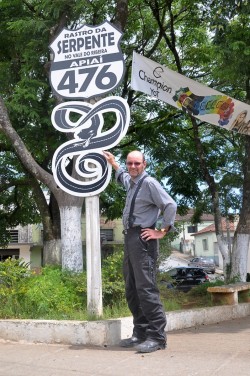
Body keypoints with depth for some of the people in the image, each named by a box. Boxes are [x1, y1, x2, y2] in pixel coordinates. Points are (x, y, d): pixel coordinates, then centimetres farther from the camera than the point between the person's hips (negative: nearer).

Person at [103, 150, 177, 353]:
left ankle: (157, 336, -10)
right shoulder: (130, 182, 16)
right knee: (131, 289, 11)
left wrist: (162, 231, -13)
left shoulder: (149, 183, -10)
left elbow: (170, 205, -16)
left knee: (145, 287, -14)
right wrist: (113, 163, 45)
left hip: (143, 239, -10)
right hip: (130, 237, 10)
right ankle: (140, 333, 19)